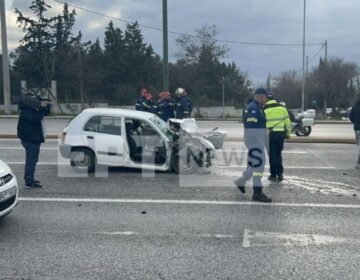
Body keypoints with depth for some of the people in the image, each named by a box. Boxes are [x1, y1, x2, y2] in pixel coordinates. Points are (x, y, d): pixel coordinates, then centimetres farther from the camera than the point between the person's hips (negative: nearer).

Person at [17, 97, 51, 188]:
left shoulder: (33, 109, 15)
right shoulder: (26, 110, -17)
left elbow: (46, 113, 19)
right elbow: (35, 119, -32)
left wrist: (47, 106, -2)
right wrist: (42, 108, -29)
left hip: (34, 138, 11)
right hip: (30, 139, -11)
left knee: (31, 160, 17)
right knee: (31, 160, -9)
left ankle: (29, 179, 27)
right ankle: (29, 181, -6)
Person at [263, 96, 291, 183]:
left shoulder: (264, 110, -2)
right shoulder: (282, 108, 6)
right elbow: (288, 122, 8)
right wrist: (288, 133, 16)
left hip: (270, 134, -3)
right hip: (281, 134, 3)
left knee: (272, 154, 5)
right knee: (278, 154, 16)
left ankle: (274, 175, 7)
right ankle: (280, 173, 14)